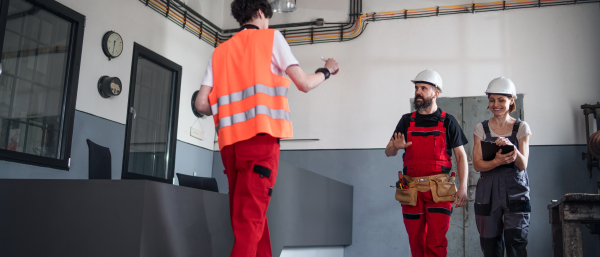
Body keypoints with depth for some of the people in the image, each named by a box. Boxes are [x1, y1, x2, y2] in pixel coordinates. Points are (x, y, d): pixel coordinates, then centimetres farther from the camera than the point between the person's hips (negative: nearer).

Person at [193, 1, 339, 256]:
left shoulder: (220, 51, 21)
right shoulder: (270, 37, 9)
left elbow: (201, 104, 12)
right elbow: (304, 84, 3)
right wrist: (326, 70, 22)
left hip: (229, 141, 5)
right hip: (260, 137, -5)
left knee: (247, 215, 11)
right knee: (251, 219, -9)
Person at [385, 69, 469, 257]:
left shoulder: (448, 121, 4)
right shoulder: (407, 121, 10)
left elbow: (461, 156, 4)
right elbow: (388, 152, 11)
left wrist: (463, 188, -6)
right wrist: (396, 147, -14)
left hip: (439, 190, -2)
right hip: (412, 189, 3)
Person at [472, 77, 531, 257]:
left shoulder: (521, 128, 4)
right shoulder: (481, 129, 6)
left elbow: (522, 165, -4)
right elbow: (477, 164, -2)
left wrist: (512, 147, -25)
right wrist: (497, 162, -22)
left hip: (515, 190, -1)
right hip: (488, 192, 1)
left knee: (516, 241, -10)